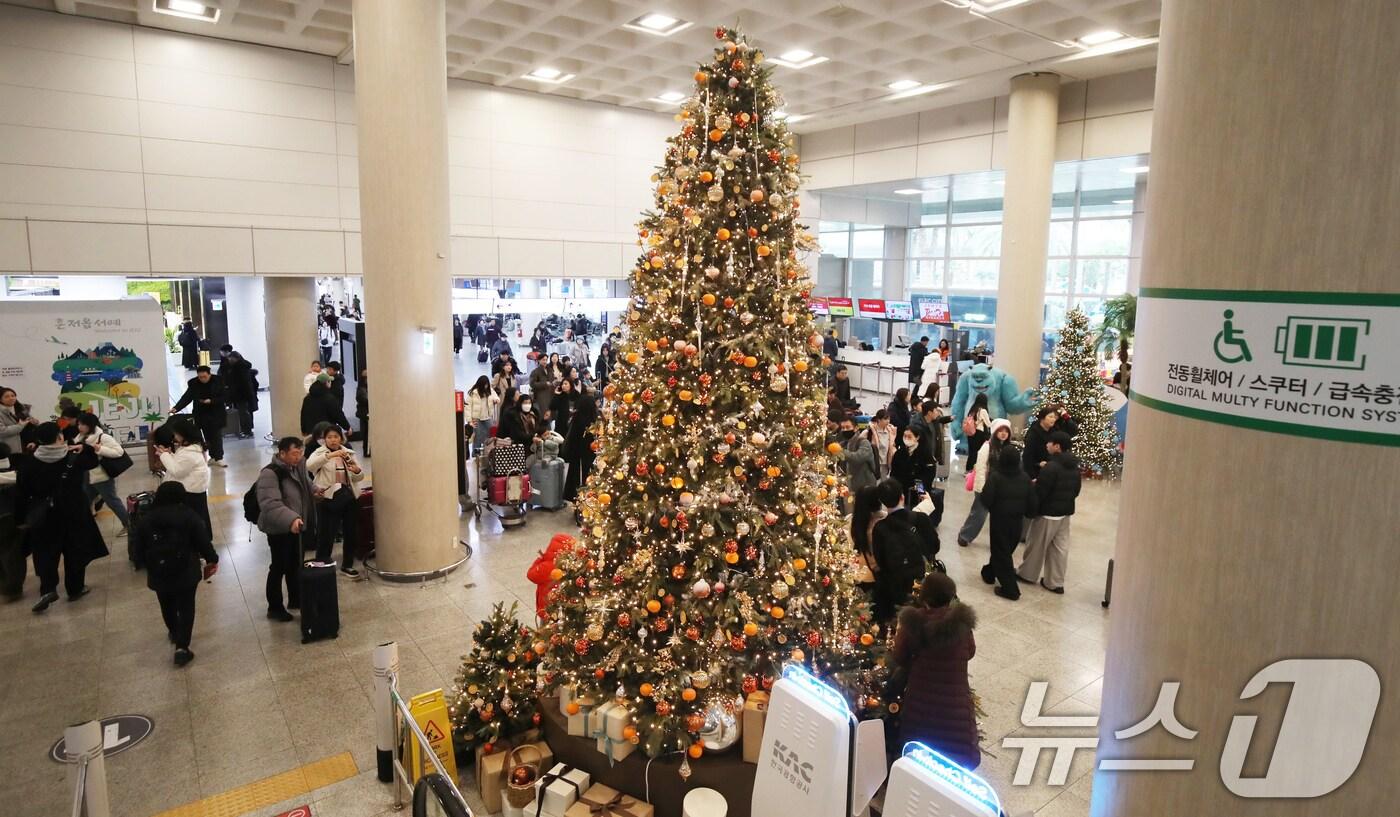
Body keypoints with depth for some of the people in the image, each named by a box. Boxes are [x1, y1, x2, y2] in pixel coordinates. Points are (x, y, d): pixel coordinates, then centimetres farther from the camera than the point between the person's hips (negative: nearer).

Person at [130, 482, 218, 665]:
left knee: (167, 607, 25)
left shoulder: (145, 520, -6)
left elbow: (138, 551, 0)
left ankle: (174, 633, 49)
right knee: (186, 608, 7)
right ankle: (182, 648, 0)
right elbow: (203, 541, -9)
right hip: (186, 572, -3)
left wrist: (149, 565, 19)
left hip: (159, 574, 3)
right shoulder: (188, 516, -13)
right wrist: (212, 559, 9)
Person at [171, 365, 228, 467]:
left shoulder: (218, 381, -9)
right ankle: (213, 456, 13)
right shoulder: (193, 383, -3)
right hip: (201, 415, 2)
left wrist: (212, 401, -22)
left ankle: (218, 458, 6)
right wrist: (176, 408, -19)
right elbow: (186, 397, -6)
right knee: (208, 437, 4)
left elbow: (224, 396, -8)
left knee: (217, 436, 1)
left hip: (217, 414, -2)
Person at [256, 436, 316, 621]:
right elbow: (270, 504, -33)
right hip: (279, 529, -8)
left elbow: (305, 487, 24)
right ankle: (275, 608, 16)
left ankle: (295, 599, 34)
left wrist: (315, 491, 4)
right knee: (279, 567, 2)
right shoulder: (270, 473, -23)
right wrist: (290, 519, -44)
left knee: (295, 564, 19)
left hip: (296, 526, 8)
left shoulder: (297, 467, 3)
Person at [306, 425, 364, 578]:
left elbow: (360, 478, 6)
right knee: (326, 534, 0)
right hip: (328, 498, -4)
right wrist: (330, 455, -35)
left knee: (350, 532, 11)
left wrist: (357, 471, -18)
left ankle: (347, 565, 26)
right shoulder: (320, 452, -1)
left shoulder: (348, 453, 10)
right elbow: (309, 465, -25)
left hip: (349, 497, 4)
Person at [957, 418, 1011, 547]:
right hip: (985, 488, -4)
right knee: (978, 515, 7)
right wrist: (983, 488, -16)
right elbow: (980, 469, -14)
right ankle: (963, 536, 26)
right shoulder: (987, 447, -12)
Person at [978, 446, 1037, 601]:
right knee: (1006, 549, 21)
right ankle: (990, 573, 40)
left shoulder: (995, 476, -19)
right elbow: (1032, 501, 0)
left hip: (999, 520, -6)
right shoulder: (1025, 478, -3)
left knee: (1001, 552, 3)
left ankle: (1010, 589, 1)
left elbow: (985, 499, -22)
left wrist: (980, 496, -1)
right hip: (1016, 520, 6)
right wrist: (1028, 513, 17)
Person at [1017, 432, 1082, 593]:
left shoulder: (1051, 466, -22)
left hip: (1048, 512, -8)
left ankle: (1027, 573, 23)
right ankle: (1056, 582, 16)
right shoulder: (1074, 466, 6)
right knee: (1060, 548, 11)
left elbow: (1040, 492, -20)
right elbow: (1076, 490, 16)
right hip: (1066, 512, 8)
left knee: (1036, 545, 9)